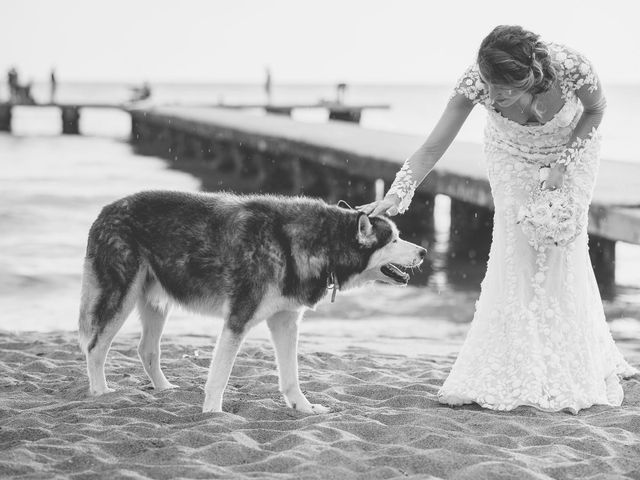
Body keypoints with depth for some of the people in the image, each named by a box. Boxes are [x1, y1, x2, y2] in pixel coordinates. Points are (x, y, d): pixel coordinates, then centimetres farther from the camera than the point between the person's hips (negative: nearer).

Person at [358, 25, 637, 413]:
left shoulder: (571, 67, -38)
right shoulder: (477, 82, -35)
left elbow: (595, 109, -14)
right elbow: (433, 148, -31)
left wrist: (562, 166, -21)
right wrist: (395, 196, -43)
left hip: (571, 148, -1)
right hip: (512, 155, 1)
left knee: (563, 253, -5)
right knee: (515, 252, -8)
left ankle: (572, 372, 7)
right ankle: (512, 370, -1)